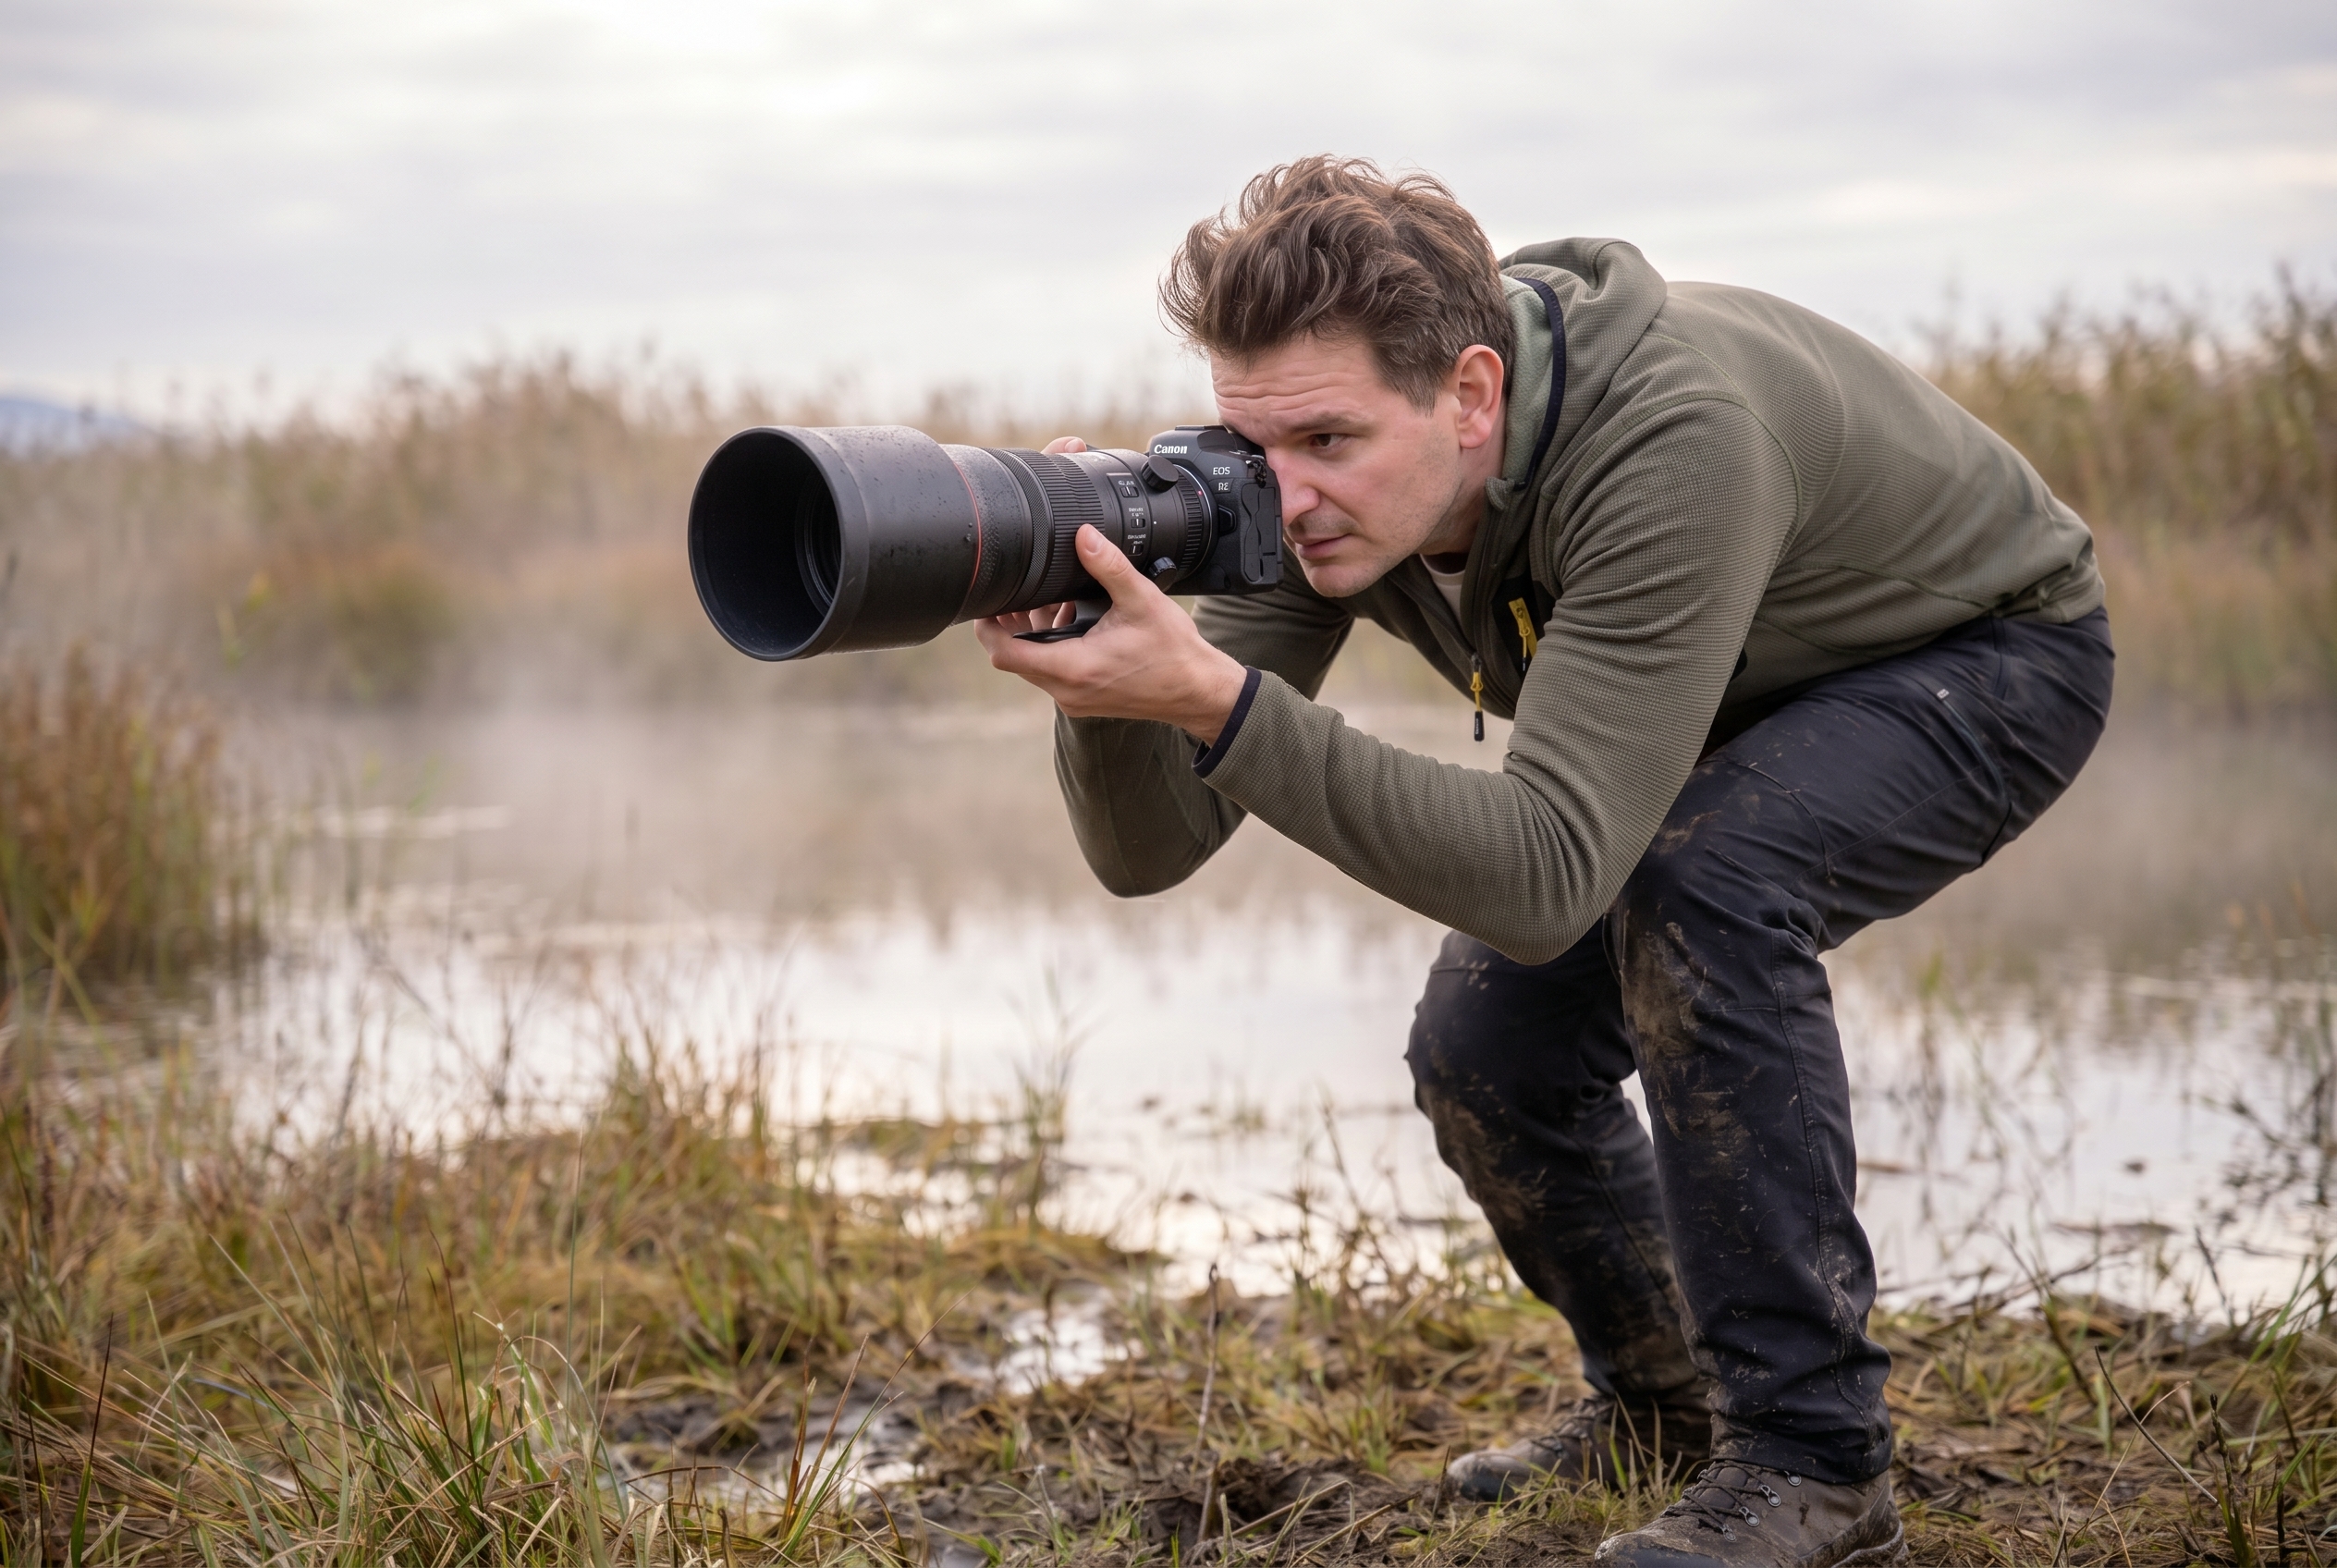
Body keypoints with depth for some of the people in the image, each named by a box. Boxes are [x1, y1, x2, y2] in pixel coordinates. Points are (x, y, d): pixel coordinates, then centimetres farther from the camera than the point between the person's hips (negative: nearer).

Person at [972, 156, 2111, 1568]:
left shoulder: (1674, 442, -42)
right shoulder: (1326, 485, -22)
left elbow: (1546, 879, -48)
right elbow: (1149, 849, -22)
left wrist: (1217, 699, -55)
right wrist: (1103, 671, -43)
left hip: (1989, 650, -7)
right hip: (1749, 697, 7)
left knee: (1694, 884, -33)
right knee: (1484, 1041, -5)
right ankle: (1664, 1402, 23)